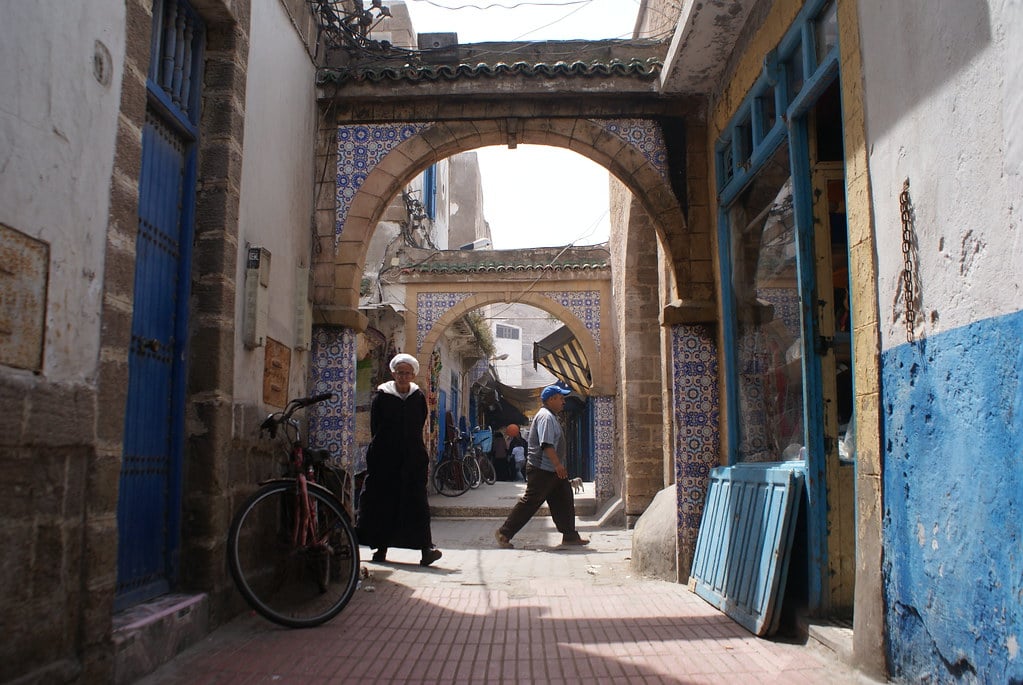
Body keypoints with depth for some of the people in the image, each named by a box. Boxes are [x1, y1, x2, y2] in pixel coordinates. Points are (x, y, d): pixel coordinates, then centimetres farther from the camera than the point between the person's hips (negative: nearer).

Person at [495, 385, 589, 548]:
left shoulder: (551, 417, 19)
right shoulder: (546, 417, -15)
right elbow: (546, 444, -26)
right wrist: (558, 464, -29)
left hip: (552, 470, 11)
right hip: (542, 470, -11)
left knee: (564, 501, 10)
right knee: (530, 502, -7)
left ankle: (570, 536, 15)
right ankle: (504, 533, -1)